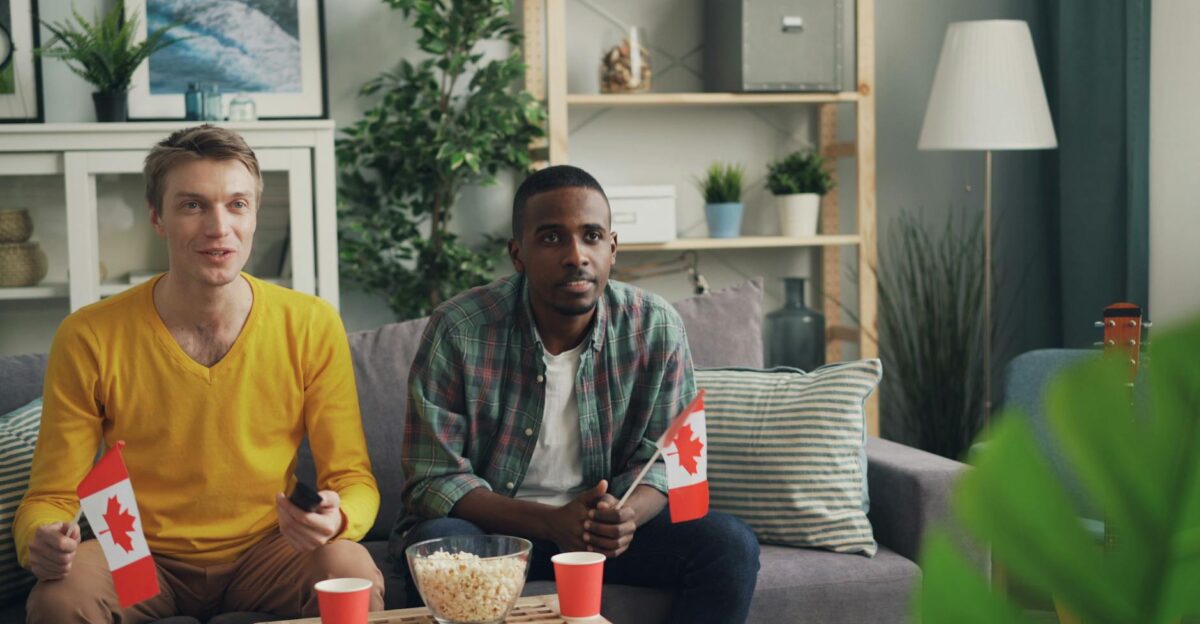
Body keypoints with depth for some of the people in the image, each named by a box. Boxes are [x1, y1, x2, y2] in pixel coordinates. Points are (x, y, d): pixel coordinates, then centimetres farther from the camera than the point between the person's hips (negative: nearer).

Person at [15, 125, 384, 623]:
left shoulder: (312, 326, -6)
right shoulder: (88, 339, -8)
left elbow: (353, 479, -4)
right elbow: (51, 495, -3)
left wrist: (334, 520, -29)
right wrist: (41, 540, -28)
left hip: (266, 554, 1)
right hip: (143, 561, 0)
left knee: (354, 572, -30)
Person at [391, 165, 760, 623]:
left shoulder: (656, 328, -8)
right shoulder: (458, 331, -17)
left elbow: (660, 461, -1)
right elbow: (434, 480, -15)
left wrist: (627, 516, -26)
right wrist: (549, 522, -30)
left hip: (604, 528, 3)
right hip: (491, 520, -3)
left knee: (730, 545, -18)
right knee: (439, 545, -36)